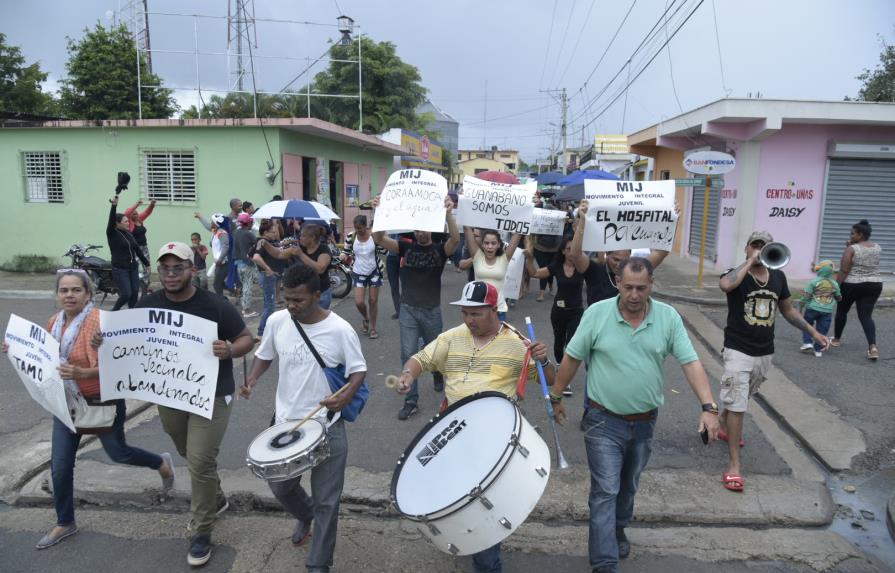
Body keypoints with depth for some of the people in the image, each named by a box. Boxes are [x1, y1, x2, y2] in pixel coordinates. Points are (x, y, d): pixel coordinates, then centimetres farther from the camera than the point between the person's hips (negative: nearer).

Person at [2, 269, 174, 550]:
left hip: (103, 401, -6)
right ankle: (65, 523, 29)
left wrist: (81, 373, -44)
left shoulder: (98, 320, -24)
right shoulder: (54, 322, 0)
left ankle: (162, 463, 41)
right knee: (59, 465, 9)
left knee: (118, 453, 12)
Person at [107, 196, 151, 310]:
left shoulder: (129, 234, 12)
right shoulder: (112, 234, -6)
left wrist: (147, 264, 17)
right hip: (120, 269, -6)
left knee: (135, 294, 3)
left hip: (133, 268, 6)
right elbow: (111, 220, -24)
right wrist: (114, 206, -37)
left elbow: (138, 250, 16)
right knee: (126, 295, -10)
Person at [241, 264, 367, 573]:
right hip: (285, 422, 4)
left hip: (327, 427, -4)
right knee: (280, 486, 20)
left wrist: (345, 396, -28)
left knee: (326, 501, 5)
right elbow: (264, 355, 10)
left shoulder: (340, 330, -18)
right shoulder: (276, 321, -7)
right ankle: (305, 515, 53)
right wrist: (251, 380, -9)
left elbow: (358, 370, -9)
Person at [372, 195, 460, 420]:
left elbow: (455, 240, -26)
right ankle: (411, 400, 8)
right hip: (408, 309, 1)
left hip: (432, 310, 0)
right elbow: (379, 239, -14)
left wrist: (448, 214, -43)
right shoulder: (406, 247, 0)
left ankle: (438, 376, 50)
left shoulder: (440, 249, -4)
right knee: (408, 355, -2)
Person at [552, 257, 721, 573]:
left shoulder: (669, 317, -8)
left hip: (645, 422, 3)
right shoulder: (596, 313, -13)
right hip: (604, 422, -3)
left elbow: (691, 363, -10)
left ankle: (618, 530, 48)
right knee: (605, 491, -4)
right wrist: (556, 397, 3)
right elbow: (572, 358, -4)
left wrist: (709, 407, -21)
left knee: (628, 486, 23)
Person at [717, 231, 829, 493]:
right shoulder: (737, 275, -12)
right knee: (736, 405, -7)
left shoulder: (778, 277, 5)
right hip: (738, 351, -6)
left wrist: (813, 332, 13)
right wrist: (750, 262, -27)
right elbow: (725, 285, -38)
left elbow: (788, 310, 18)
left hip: (765, 352, 6)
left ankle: (722, 424, 51)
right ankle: (735, 463, -1)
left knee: (738, 398, 24)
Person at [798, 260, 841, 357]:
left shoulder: (814, 282, -7)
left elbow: (806, 296, -9)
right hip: (827, 311, 3)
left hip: (813, 309, -2)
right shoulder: (834, 284, 4)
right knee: (822, 330, 8)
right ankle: (818, 350, 9)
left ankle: (807, 342, 5)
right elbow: (839, 298, 17)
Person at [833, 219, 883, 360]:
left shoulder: (851, 249, -14)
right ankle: (873, 346, -15)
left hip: (851, 285, -4)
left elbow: (843, 271, -17)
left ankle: (837, 339, 32)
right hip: (874, 285, 5)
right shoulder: (878, 248, 6)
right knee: (866, 316, 2)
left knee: (842, 311, 17)